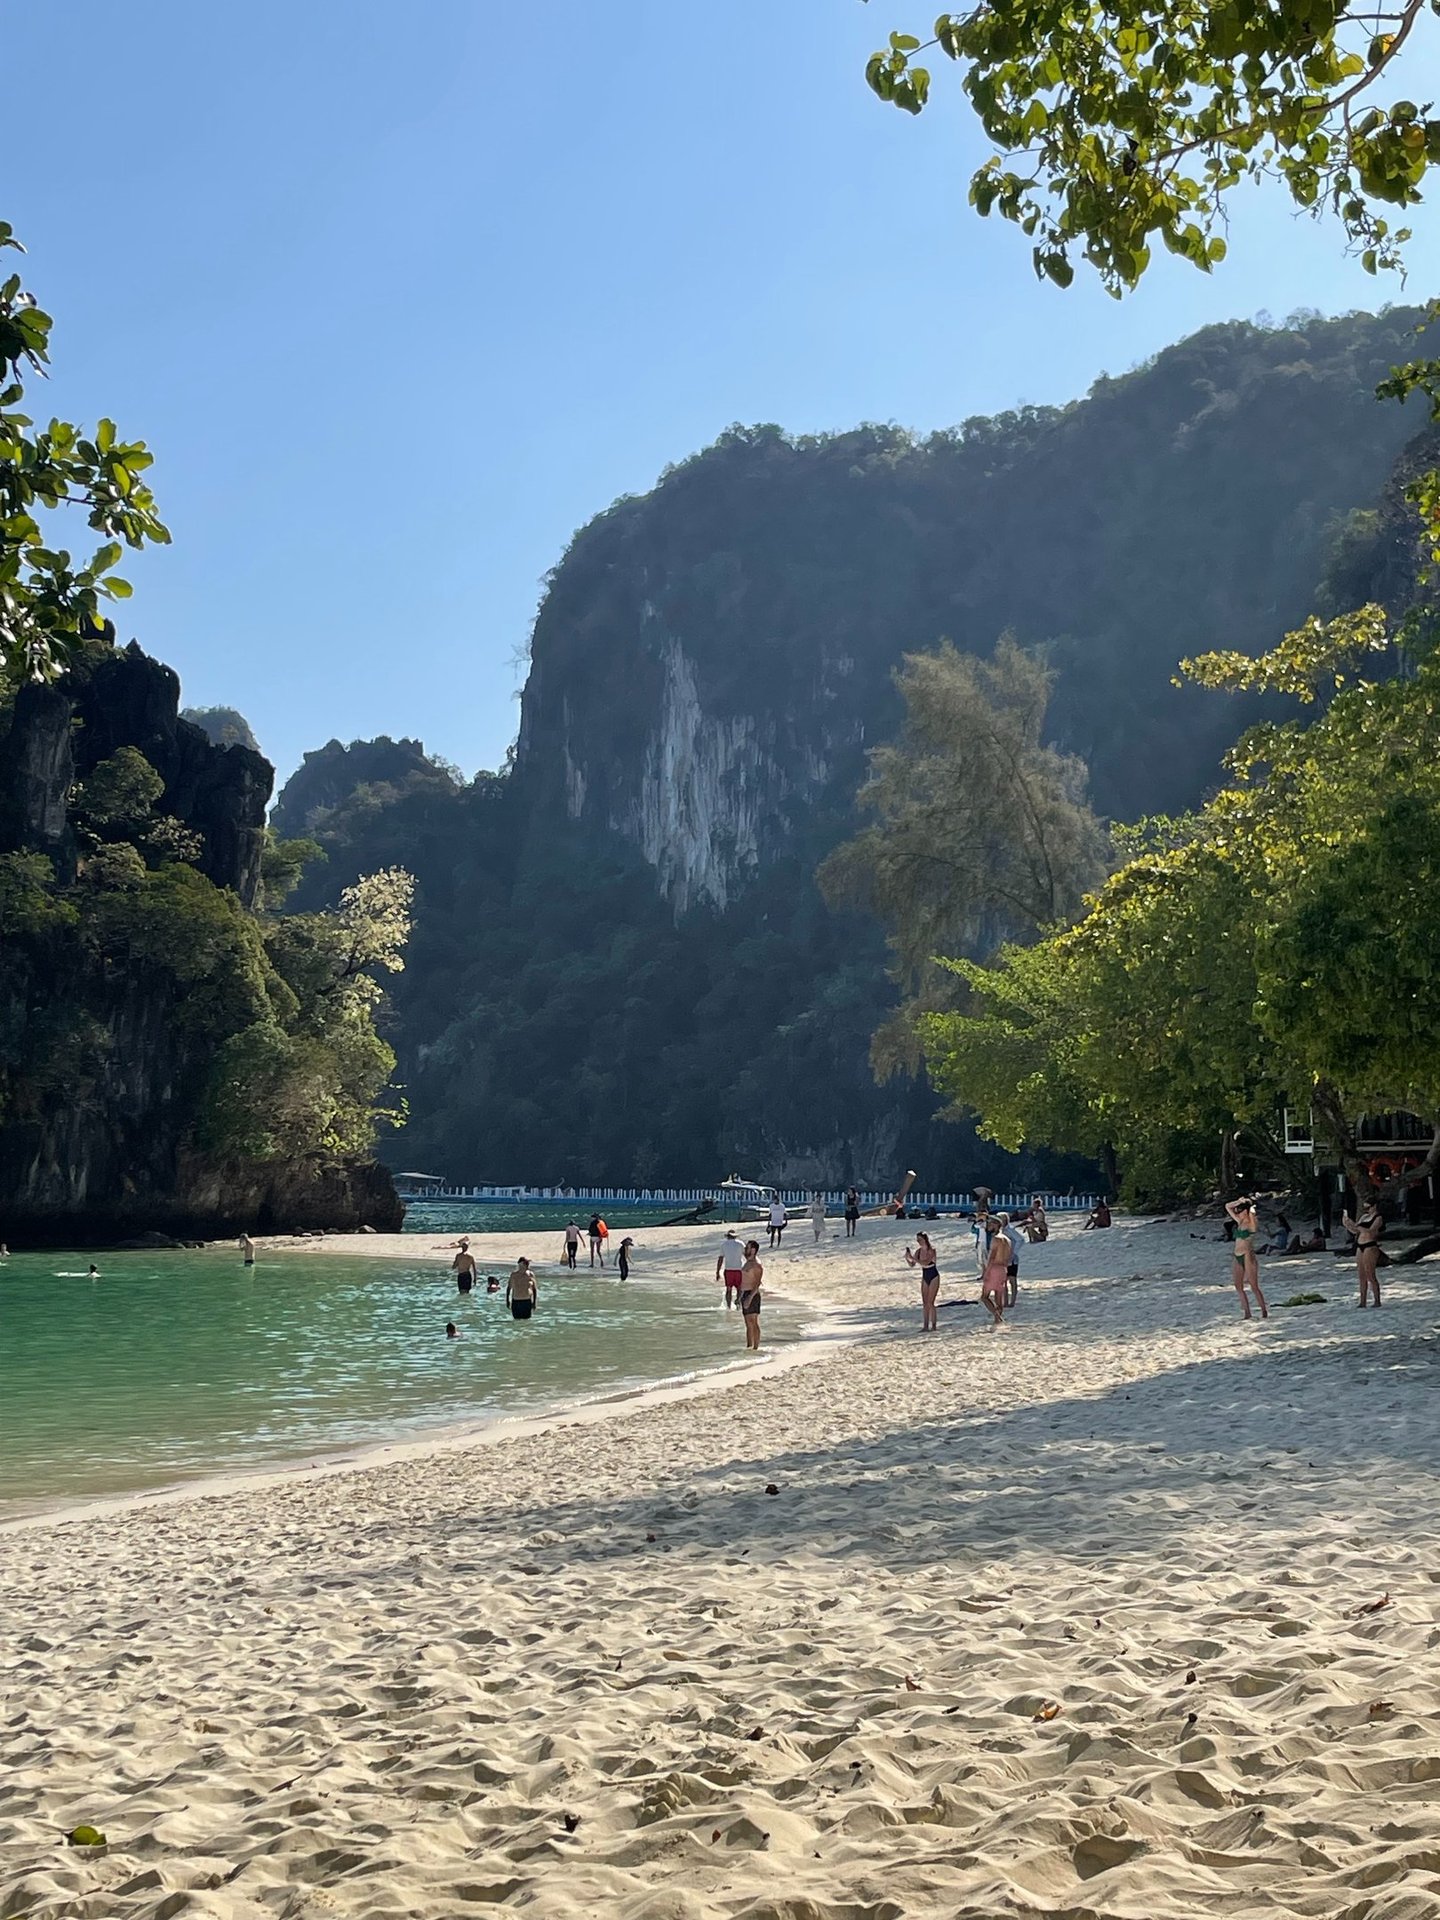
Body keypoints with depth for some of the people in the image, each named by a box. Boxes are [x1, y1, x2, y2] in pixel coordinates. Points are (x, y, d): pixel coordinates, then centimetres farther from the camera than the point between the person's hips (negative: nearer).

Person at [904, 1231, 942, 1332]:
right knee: (925, 1303, 5)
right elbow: (912, 1264, 1)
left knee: (931, 1303, -9)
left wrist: (912, 1258, -36)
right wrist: (907, 1258, -18)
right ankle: (925, 1326, 9)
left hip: (934, 1277, -7)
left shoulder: (931, 1250, -18)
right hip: (925, 1277, 7)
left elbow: (925, 1262, -33)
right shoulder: (918, 1251, 1)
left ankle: (934, 1326, -4)